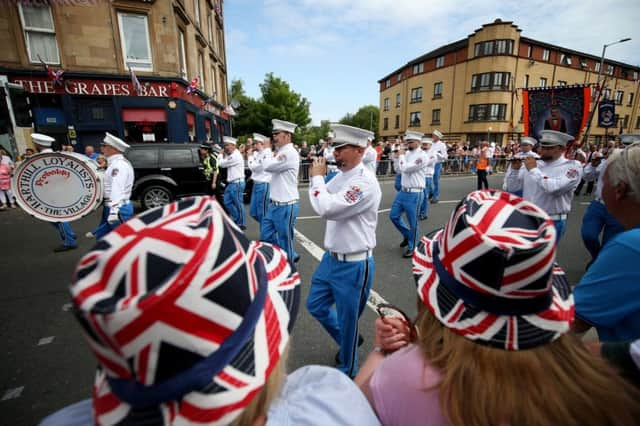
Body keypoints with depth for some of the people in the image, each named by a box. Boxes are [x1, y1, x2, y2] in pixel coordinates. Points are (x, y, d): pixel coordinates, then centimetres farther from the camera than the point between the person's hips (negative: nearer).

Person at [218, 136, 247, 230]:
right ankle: (237, 219, 24)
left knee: (238, 204, -2)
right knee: (227, 202, 13)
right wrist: (224, 154, 9)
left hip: (237, 183, -10)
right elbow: (224, 164, 16)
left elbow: (221, 164, -11)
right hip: (231, 183, 10)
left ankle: (242, 223, 9)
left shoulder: (236, 156, -16)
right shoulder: (231, 155, 16)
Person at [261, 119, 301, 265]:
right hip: (274, 204, 10)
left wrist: (268, 155, -2)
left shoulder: (290, 153, -17)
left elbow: (268, 166, -21)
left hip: (286, 206, -10)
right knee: (266, 236, 16)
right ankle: (292, 255, 31)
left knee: (285, 241, 4)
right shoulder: (281, 152, 14)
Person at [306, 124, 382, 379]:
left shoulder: (365, 181, -23)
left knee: (347, 322, 12)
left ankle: (347, 372, 40)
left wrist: (317, 177, -16)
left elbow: (327, 208, -30)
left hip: (354, 265, -8)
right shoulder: (341, 175, 5)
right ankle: (347, 340, 48)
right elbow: (321, 202, 13)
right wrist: (317, 178, -1)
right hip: (331, 257, 9)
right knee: (315, 305, 23)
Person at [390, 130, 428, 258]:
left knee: (413, 222, 3)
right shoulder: (407, 153, 11)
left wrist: (401, 156, -7)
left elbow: (405, 168, -22)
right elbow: (399, 170, 18)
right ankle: (407, 234, 36)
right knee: (394, 216, 13)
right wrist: (398, 157, 6)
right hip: (403, 191, 8)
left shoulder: (421, 155, -14)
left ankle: (412, 248, 19)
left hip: (414, 194, -8)